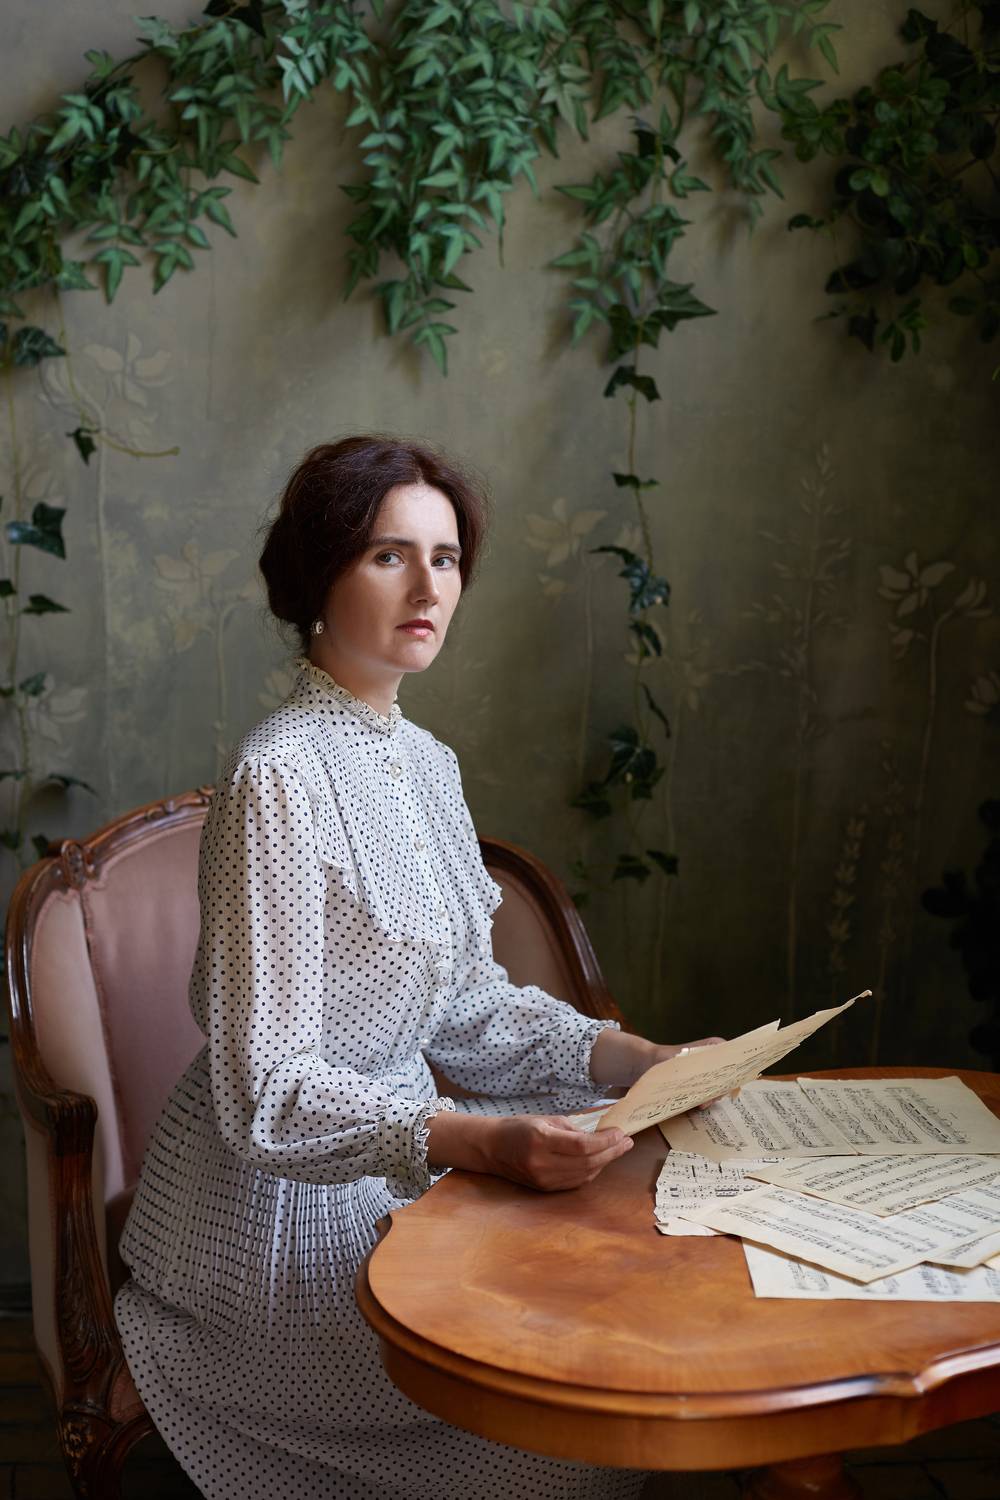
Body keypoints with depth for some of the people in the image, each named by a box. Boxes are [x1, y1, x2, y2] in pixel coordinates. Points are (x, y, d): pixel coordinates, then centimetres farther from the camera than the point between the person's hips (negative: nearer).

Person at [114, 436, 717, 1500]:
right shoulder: (279, 777, -22)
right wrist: (486, 1142, -34)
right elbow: (267, 1095, -24)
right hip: (281, 1213, -8)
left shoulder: (426, 763, 6)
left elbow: (466, 1003, 10)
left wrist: (634, 1061, -3)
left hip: (394, 1163, 8)